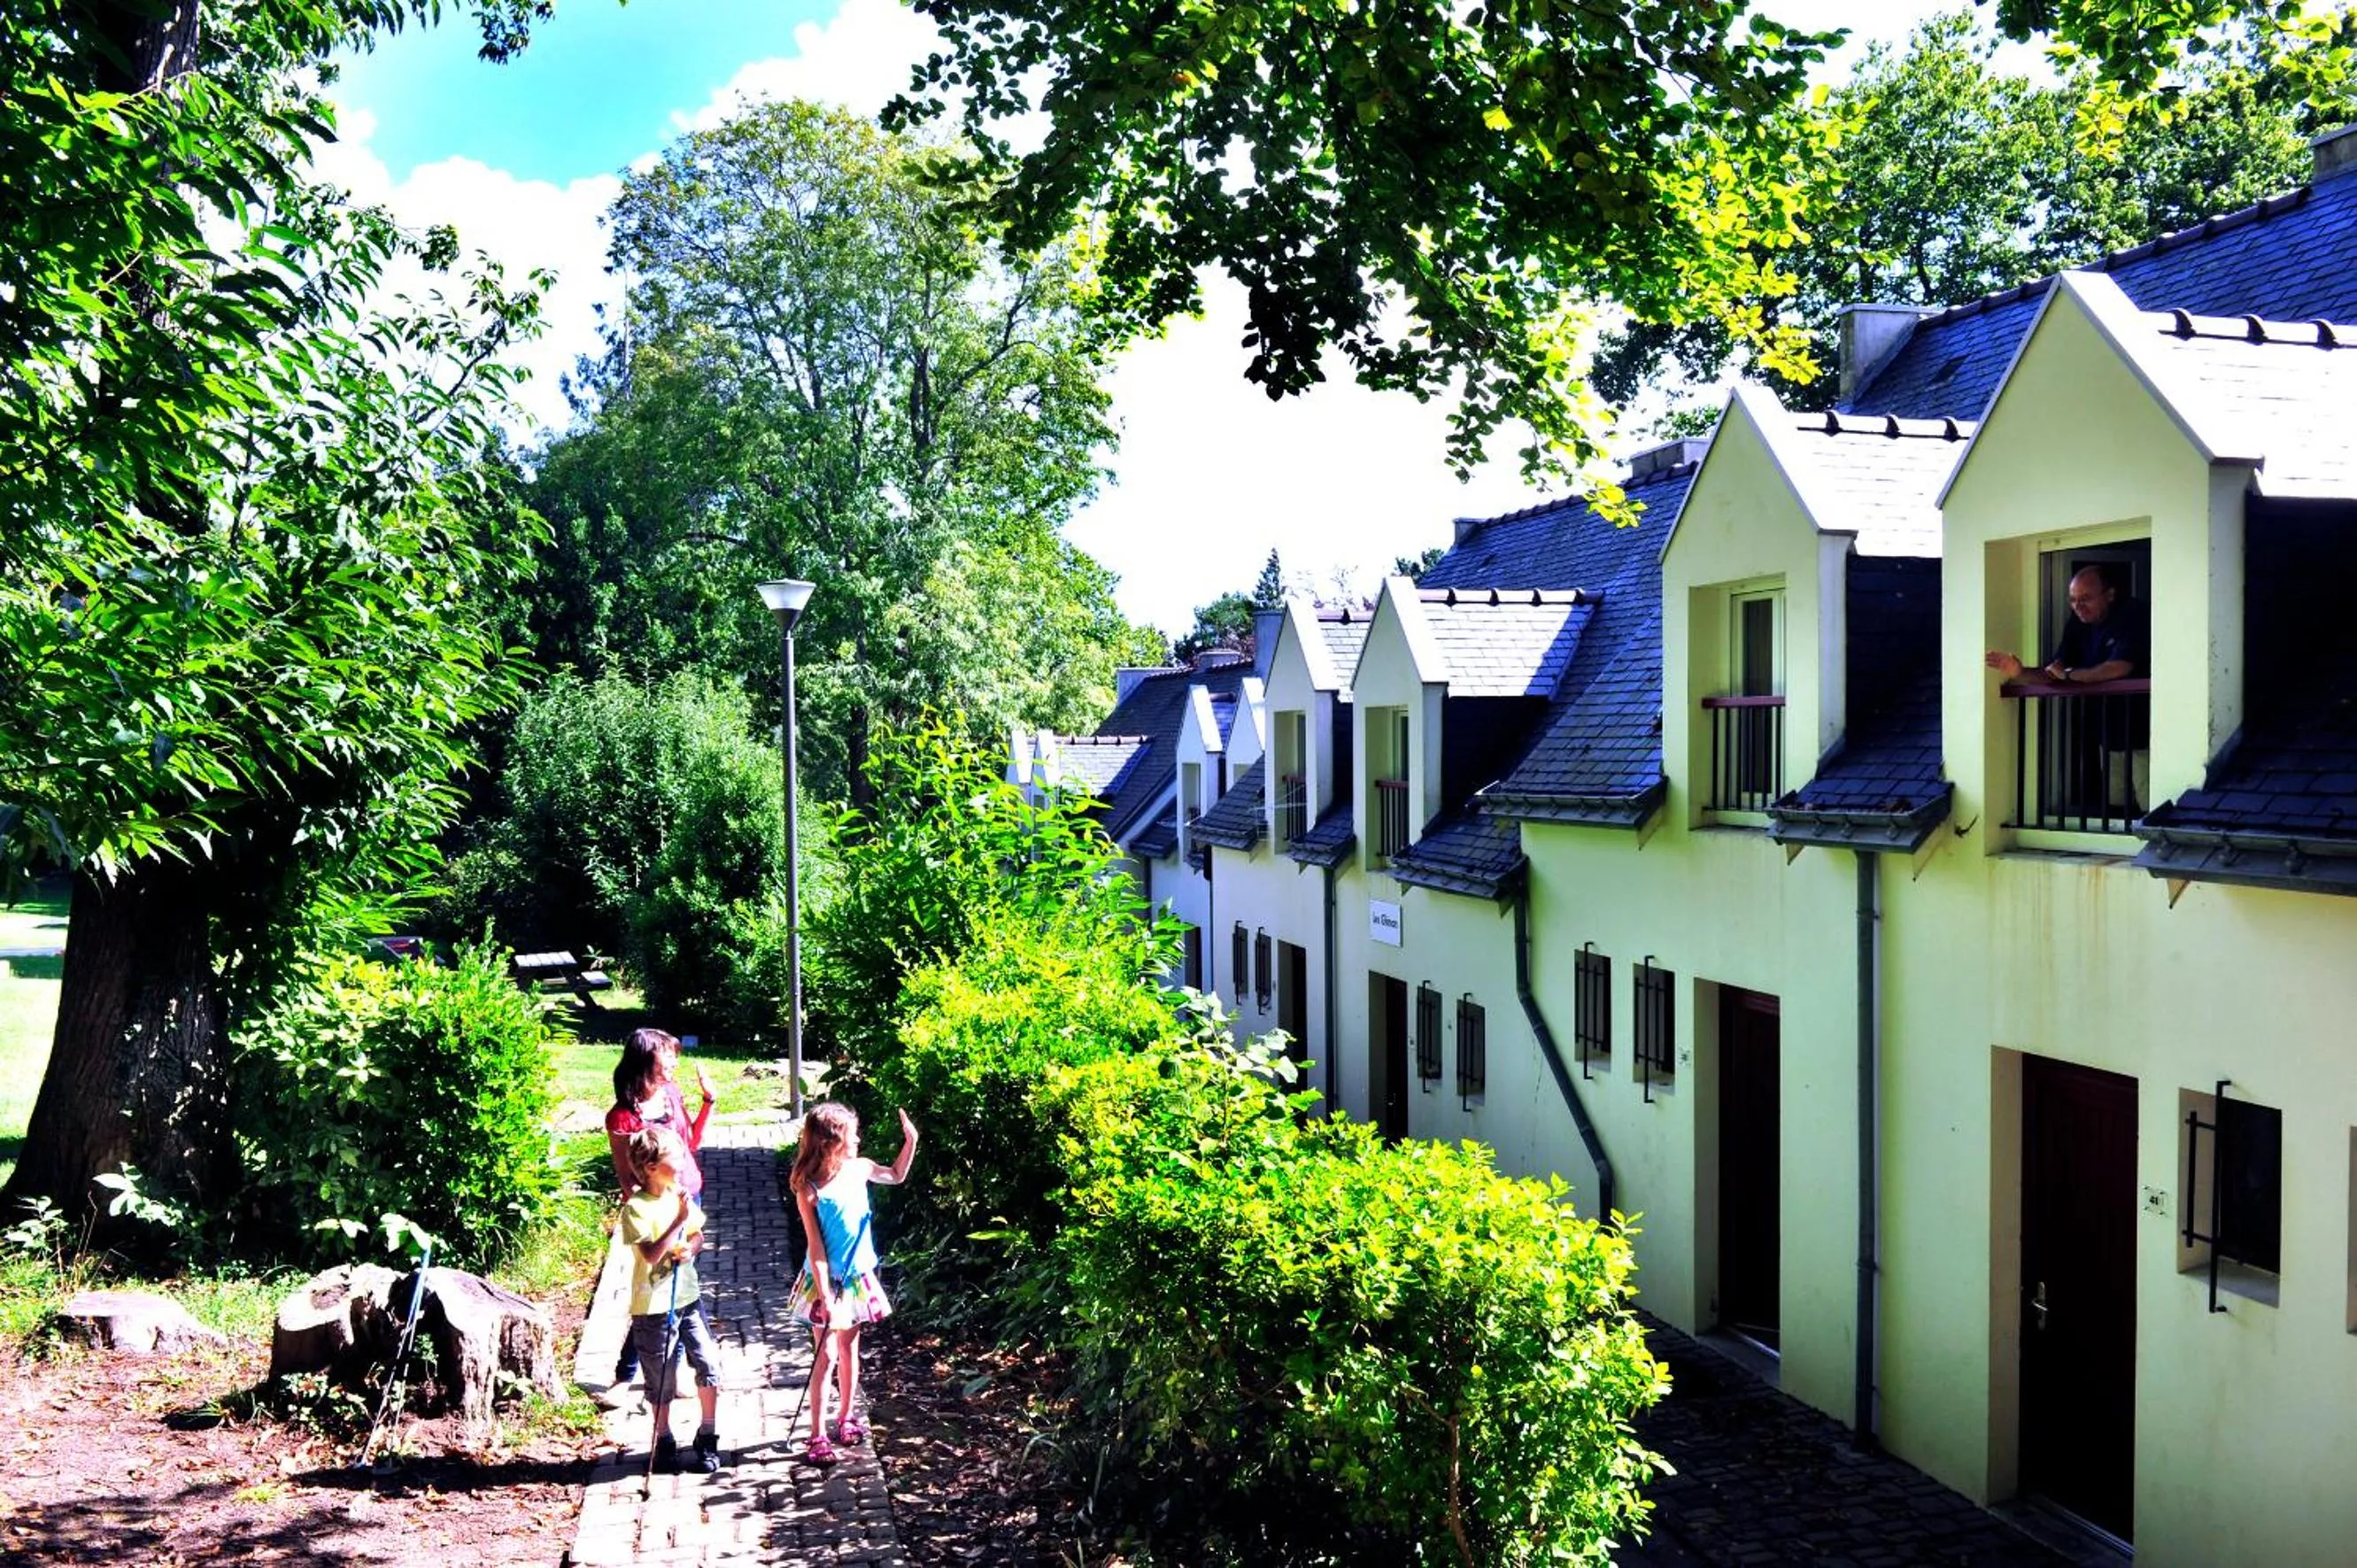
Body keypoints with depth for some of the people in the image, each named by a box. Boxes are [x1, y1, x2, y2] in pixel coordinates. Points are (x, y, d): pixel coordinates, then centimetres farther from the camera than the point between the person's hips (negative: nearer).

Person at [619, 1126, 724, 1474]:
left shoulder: (680, 1195, 2)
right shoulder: (636, 1209, -17)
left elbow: (698, 1236, 12)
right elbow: (652, 1254, -24)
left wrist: (690, 1248, -10)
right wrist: (679, 1220, -29)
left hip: (688, 1296, 5)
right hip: (653, 1307, -5)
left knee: (709, 1365, 1)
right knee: (660, 1381, 8)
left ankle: (707, 1439, 17)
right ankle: (663, 1442, 27)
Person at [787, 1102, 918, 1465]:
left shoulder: (859, 1169, -4)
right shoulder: (809, 1190, -20)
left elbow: (896, 1176, 17)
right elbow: (816, 1247, -19)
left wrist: (910, 1141, 4)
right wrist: (825, 1296, -19)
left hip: (857, 1277, 6)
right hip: (827, 1282, -5)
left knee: (849, 1349, 17)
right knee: (826, 1356, -2)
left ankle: (845, 1417, 33)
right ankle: (818, 1436, 6)